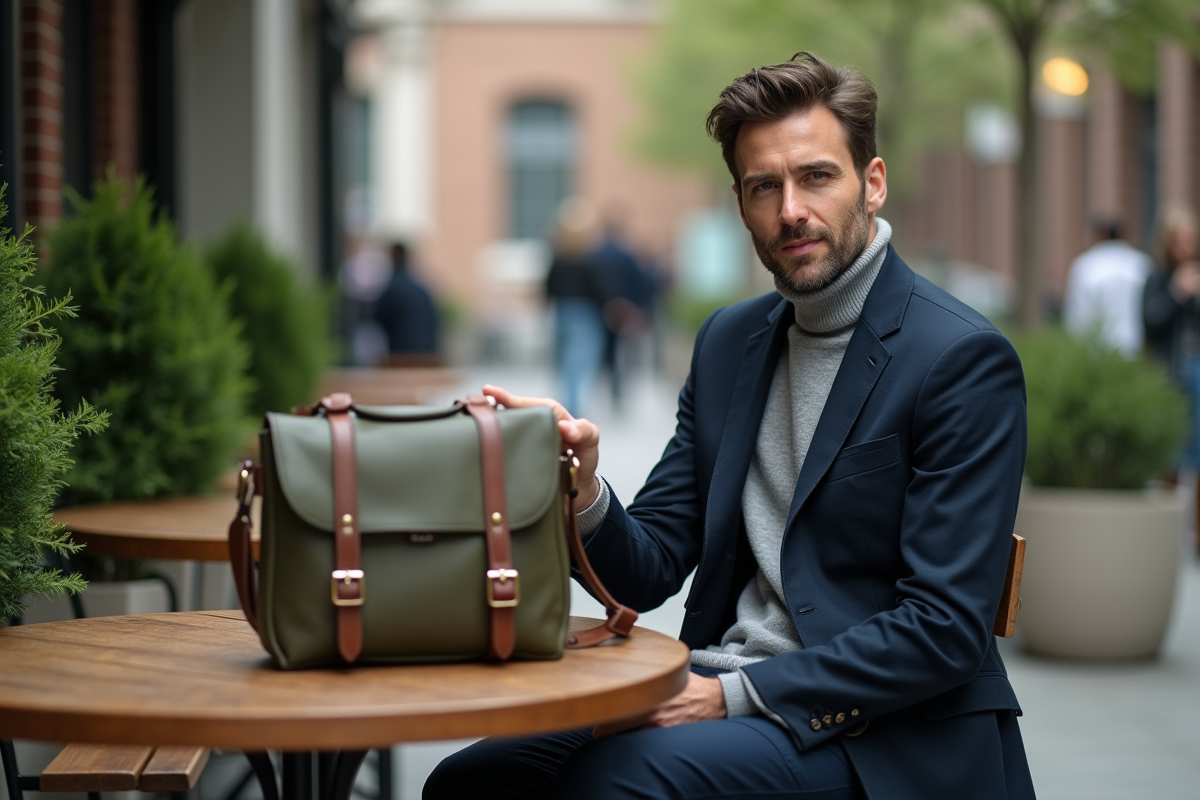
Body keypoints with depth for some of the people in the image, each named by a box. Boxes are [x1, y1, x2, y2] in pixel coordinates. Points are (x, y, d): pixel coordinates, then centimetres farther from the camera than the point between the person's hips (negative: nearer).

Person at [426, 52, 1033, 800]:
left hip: (880, 740, -6)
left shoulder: (965, 359, -10)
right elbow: (648, 572, 10)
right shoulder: (729, 342, 12)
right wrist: (584, 488, -13)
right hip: (718, 693, 6)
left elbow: (946, 626, -16)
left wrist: (734, 694, -19)